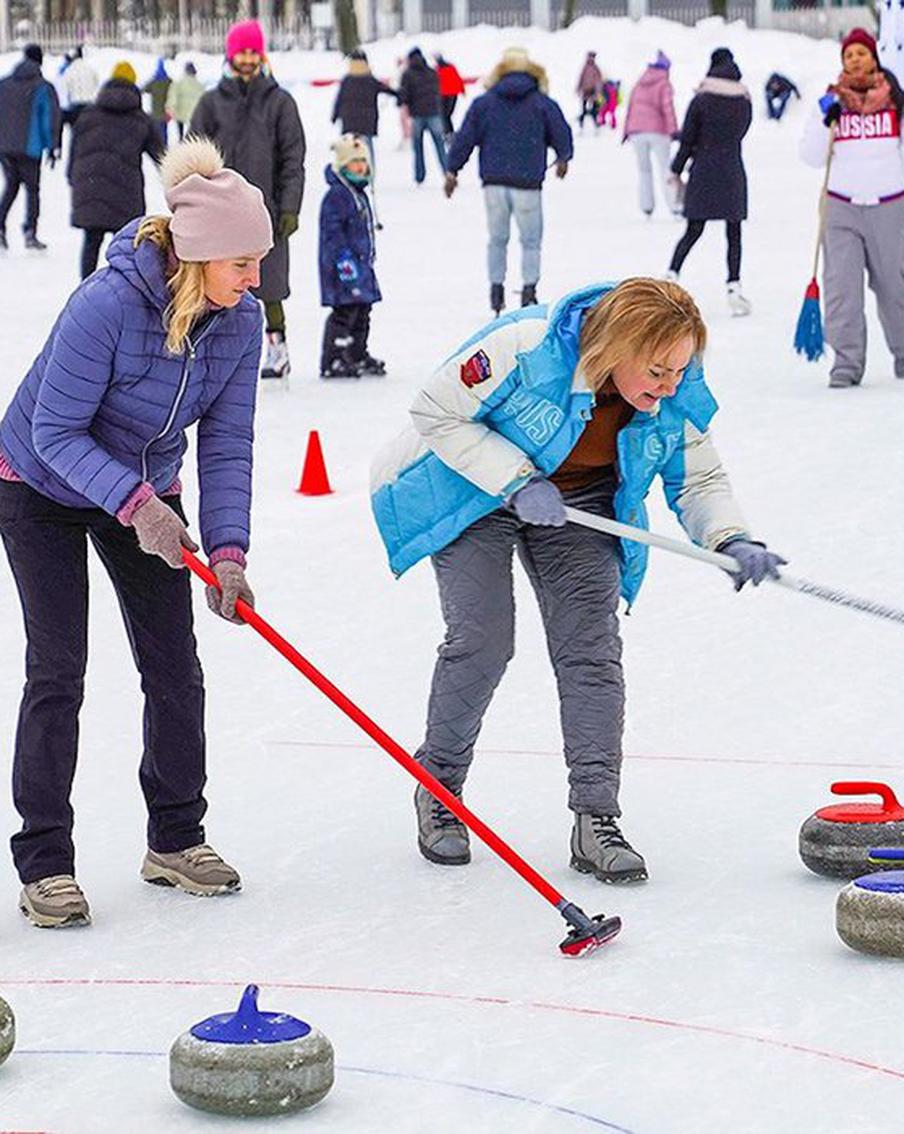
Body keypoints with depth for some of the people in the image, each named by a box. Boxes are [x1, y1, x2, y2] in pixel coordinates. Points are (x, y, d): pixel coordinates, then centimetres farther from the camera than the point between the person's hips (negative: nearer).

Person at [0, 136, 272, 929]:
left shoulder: (241, 322, -16)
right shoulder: (106, 305, -33)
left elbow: (226, 444, -12)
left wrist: (228, 551, -24)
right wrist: (136, 505, -38)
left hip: (147, 490, 5)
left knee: (174, 666, 3)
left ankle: (175, 840, 19)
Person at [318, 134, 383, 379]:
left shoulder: (359, 194, 16)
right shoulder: (336, 196, -15)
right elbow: (333, 233, -19)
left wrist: (369, 257, 27)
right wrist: (344, 261, -23)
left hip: (361, 264, 10)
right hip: (345, 266, -10)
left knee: (362, 312, 15)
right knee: (345, 312, -11)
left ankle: (358, 356, 26)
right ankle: (331, 361, -8)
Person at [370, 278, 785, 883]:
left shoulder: (680, 399, -20)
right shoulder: (524, 350, -35)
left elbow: (699, 480, -6)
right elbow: (435, 411, -24)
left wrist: (735, 539, -26)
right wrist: (515, 480, -30)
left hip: (579, 505, 4)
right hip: (476, 490, -4)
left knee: (591, 648, -7)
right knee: (483, 639, -12)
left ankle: (597, 820, -4)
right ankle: (438, 789, 10)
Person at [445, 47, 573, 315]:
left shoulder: (483, 103, 3)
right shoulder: (543, 104, 0)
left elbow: (465, 137, 3)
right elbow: (561, 134, 8)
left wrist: (452, 170, 12)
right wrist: (563, 159, 29)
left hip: (494, 184, 2)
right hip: (527, 184, -2)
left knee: (497, 240, 14)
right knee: (531, 242, 6)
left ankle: (496, 290, 13)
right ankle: (529, 289, -3)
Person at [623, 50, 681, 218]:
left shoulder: (639, 84, 13)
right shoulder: (664, 84, -2)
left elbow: (630, 107, 13)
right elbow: (668, 107, -12)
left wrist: (626, 130, 19)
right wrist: (673, 130, -15)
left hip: (637, 131, 4)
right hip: (658, 131, -4)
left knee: (644, 170, 11)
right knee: (665, 169, 0)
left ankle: (646, 208, 4)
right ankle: (674, 207, -8)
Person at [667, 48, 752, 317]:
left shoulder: (701, 100, -5)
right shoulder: (744, 101, 1)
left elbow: (688, 138, -4)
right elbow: (740, 133, 10)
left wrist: (677, 169, 8)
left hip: (703, 172, 0)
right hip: (733, 172, 0)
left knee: (694, 230, 8)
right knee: (733, 233, 7)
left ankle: (671, 275, -4)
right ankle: (734, 285, 0)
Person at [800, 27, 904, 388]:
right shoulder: (832, 102, 5)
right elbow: (811, 157, 2)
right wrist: (826, 122, -11)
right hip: (842, 209, 1)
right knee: (842, 286, -8)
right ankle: (847, 363, -5)